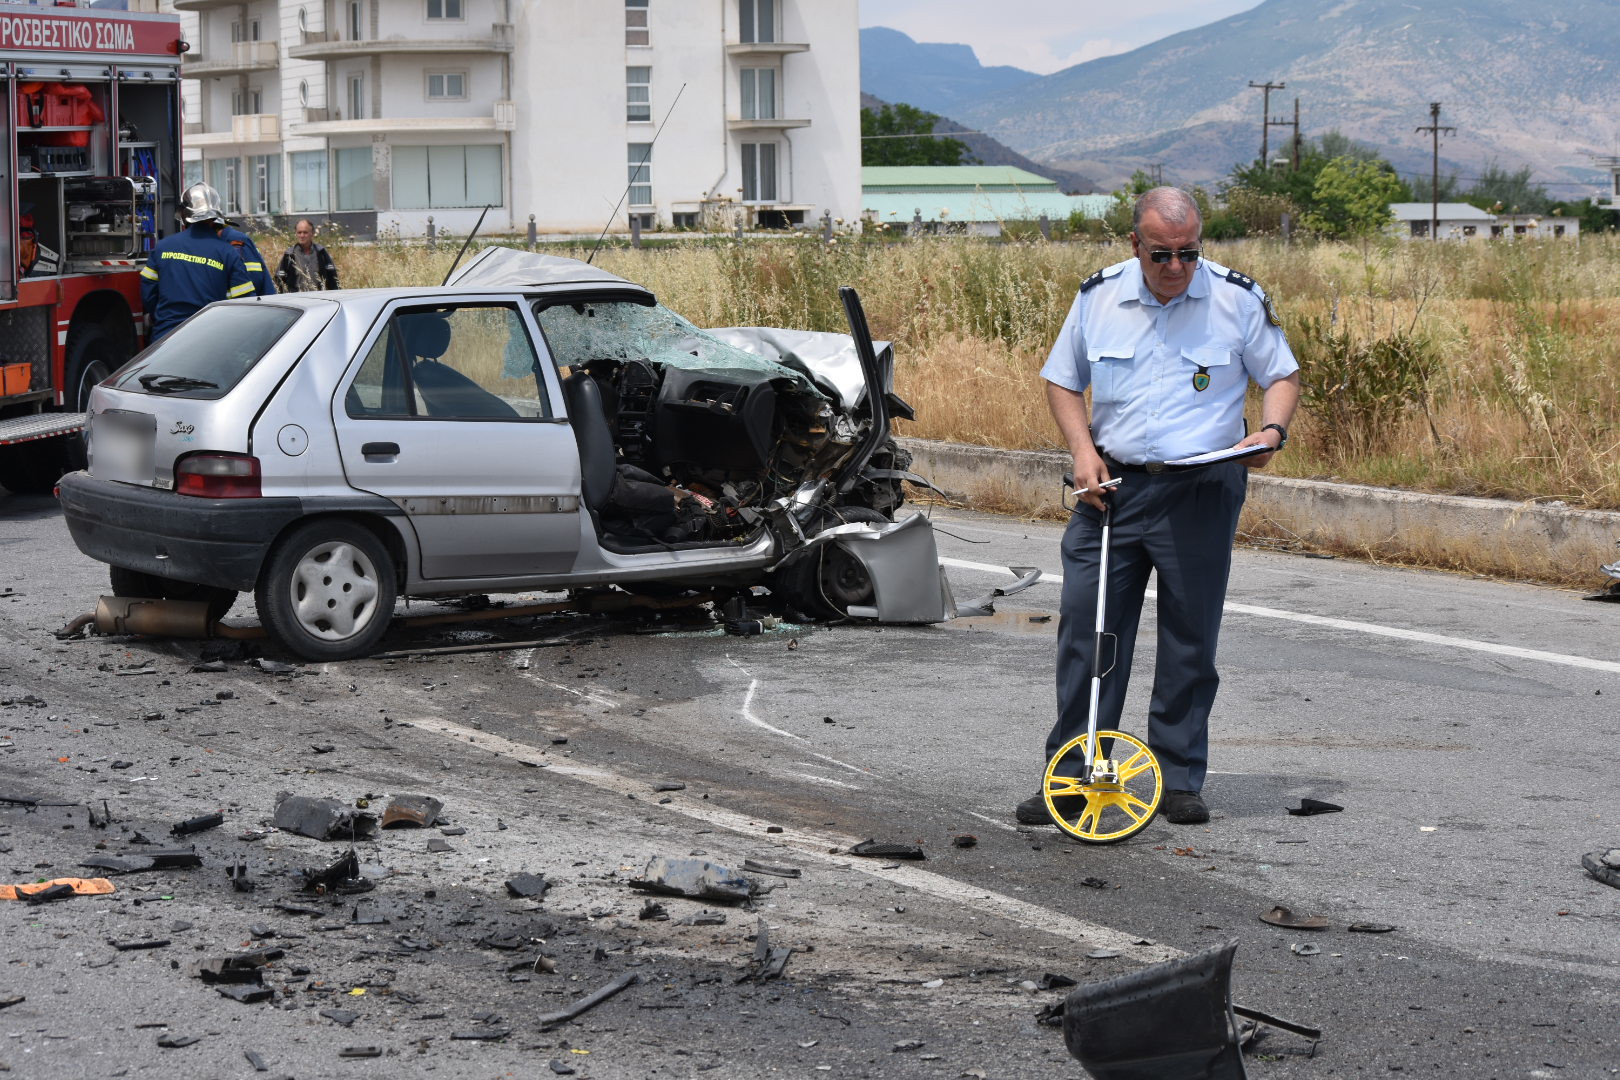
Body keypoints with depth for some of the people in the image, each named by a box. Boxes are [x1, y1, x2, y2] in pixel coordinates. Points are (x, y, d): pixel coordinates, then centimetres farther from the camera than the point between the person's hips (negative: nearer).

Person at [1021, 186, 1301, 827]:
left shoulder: (1237, 299, -2)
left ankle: (1181, 779, 15)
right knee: (1086, 629, 0)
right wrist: (1082, 450, -2)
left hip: (1202, 493, -1)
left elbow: (1282, 375, 8)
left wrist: (1270, 430, -12)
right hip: (1111, 485, 2)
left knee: (1190, 641, 4)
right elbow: (1062, 380, 14)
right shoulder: (1099, 297, 3)